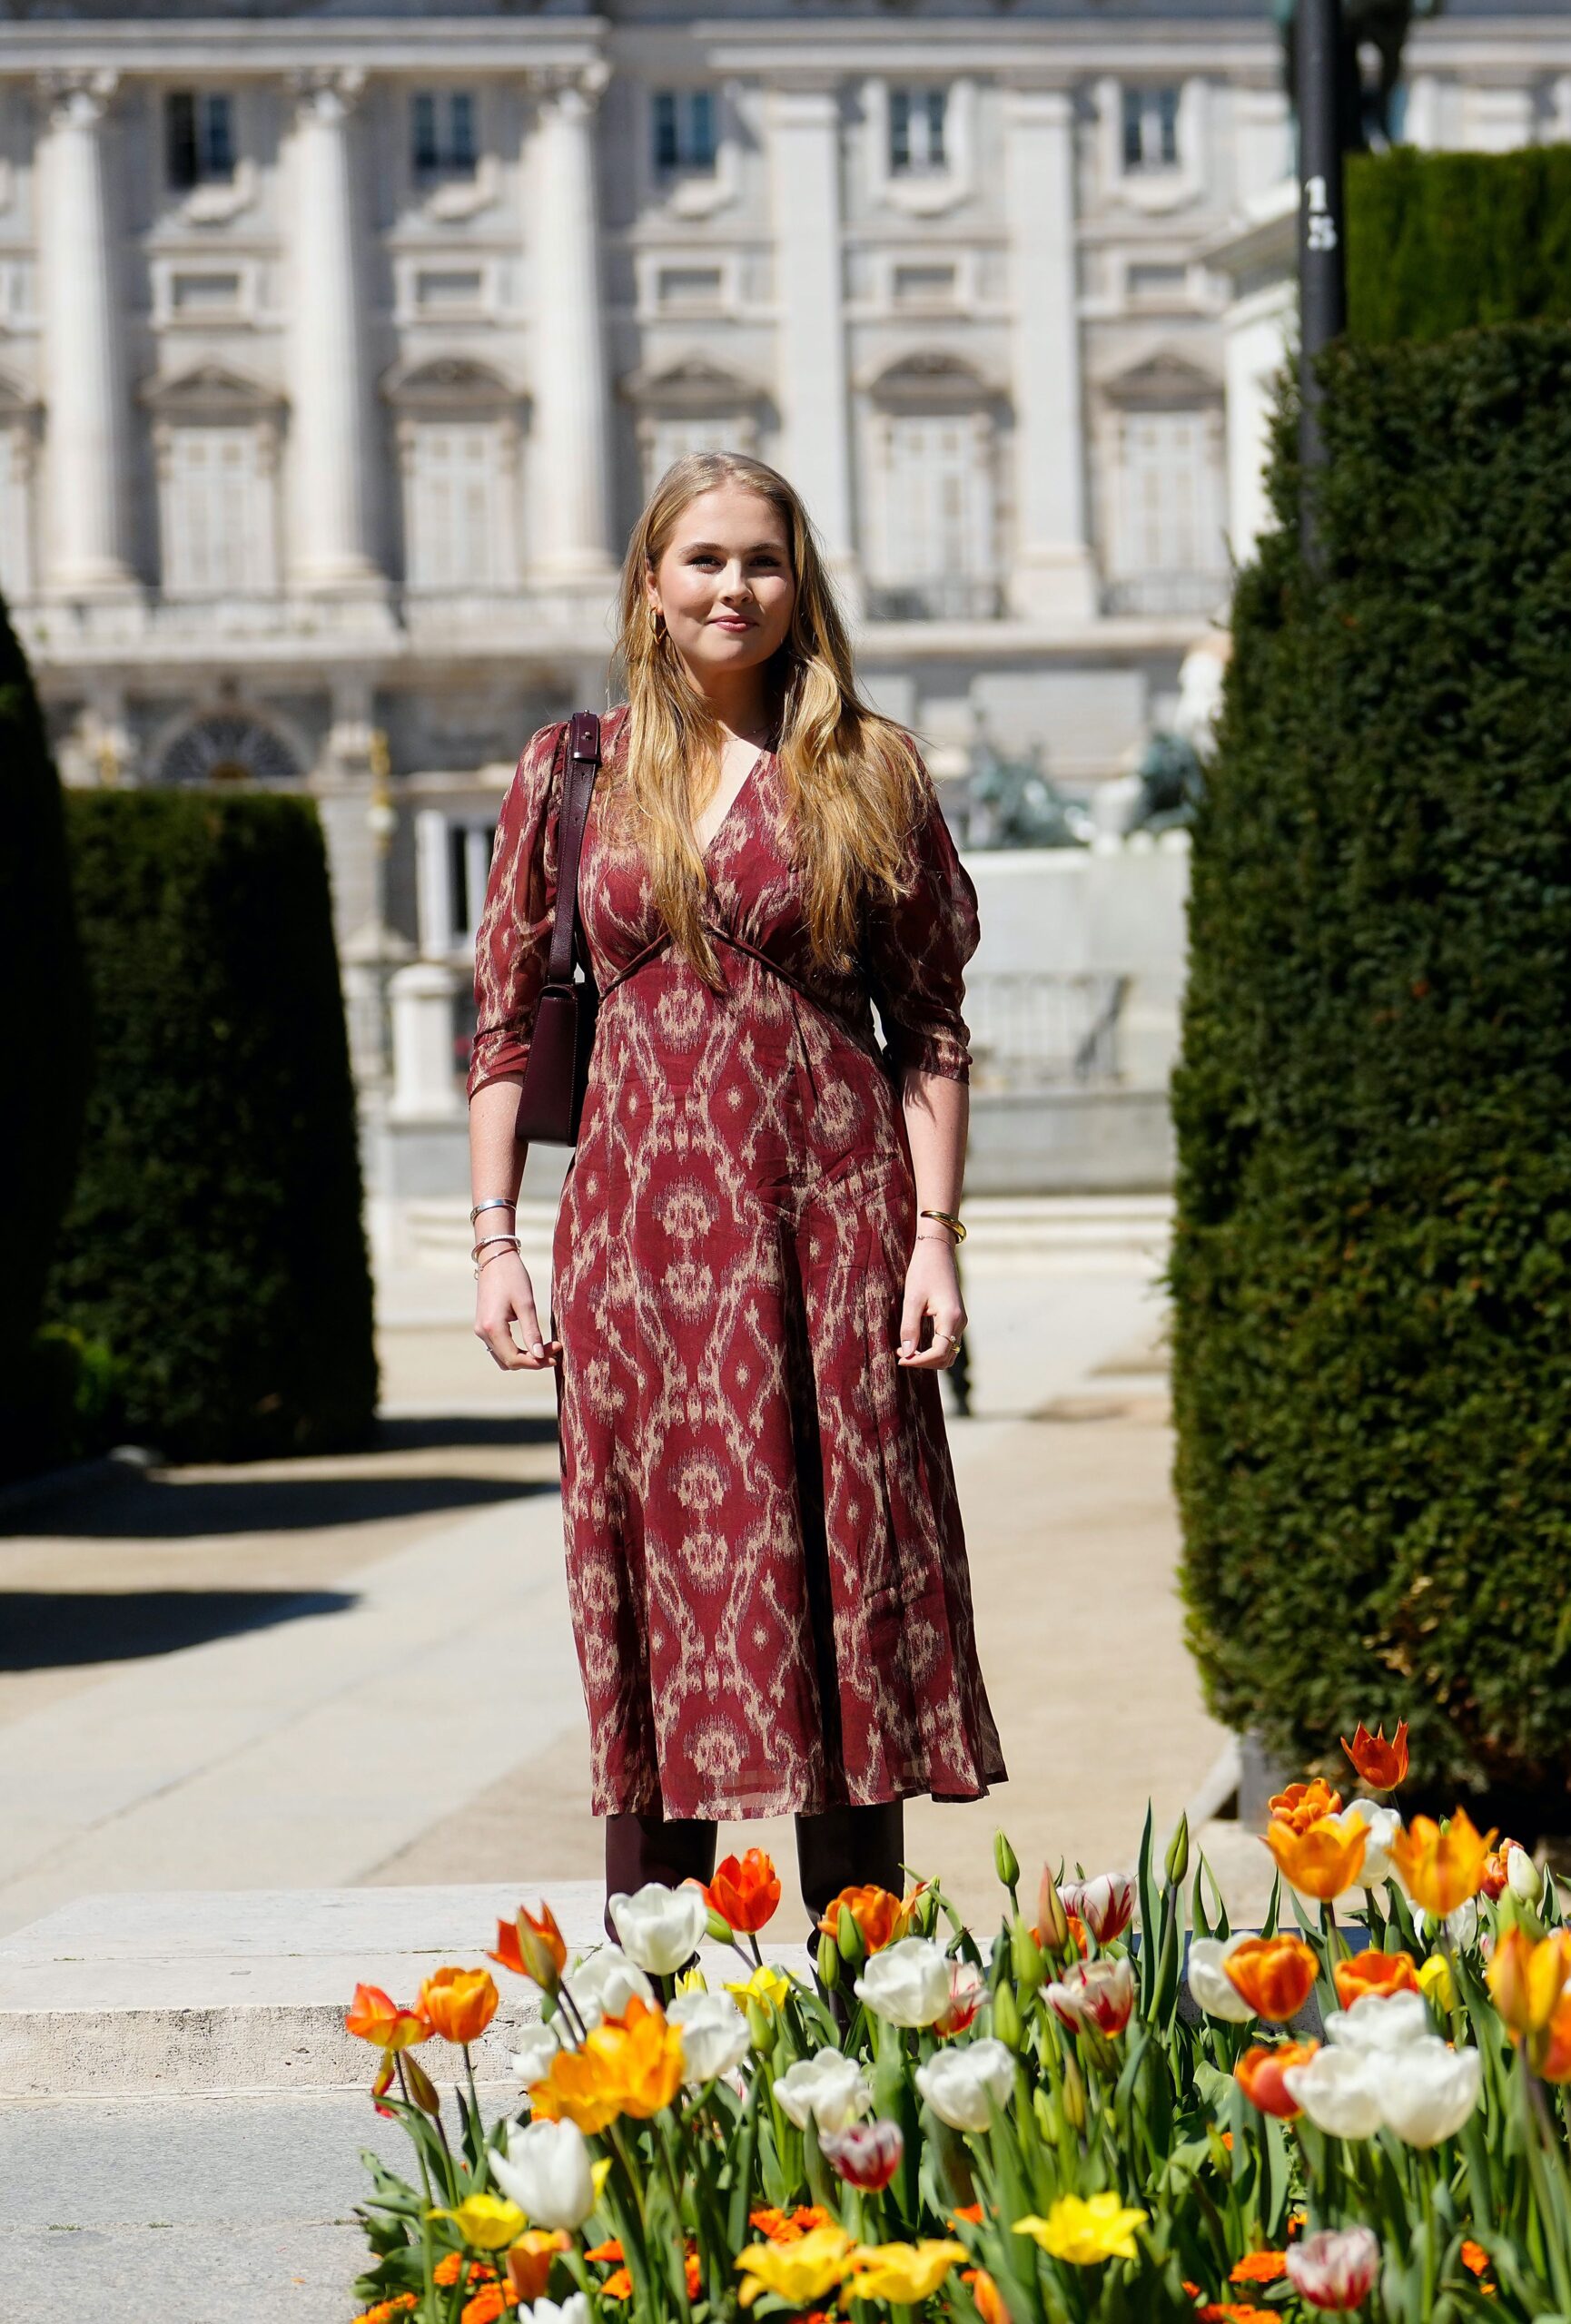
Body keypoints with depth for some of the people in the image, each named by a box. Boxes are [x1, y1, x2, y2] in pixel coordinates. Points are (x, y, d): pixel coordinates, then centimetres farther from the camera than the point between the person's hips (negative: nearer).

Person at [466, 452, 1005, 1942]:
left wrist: (934, 1234, -4)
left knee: (846, 1583, 1)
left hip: (832, 1217, -1)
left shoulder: (866, 770, 5)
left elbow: (930, 1025, 4)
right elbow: (504, 1023, 10)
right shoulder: (572, 773, 8)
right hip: (642, 1227, 1)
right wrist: (494, 1240, 2)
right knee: (659, 1594, 2)